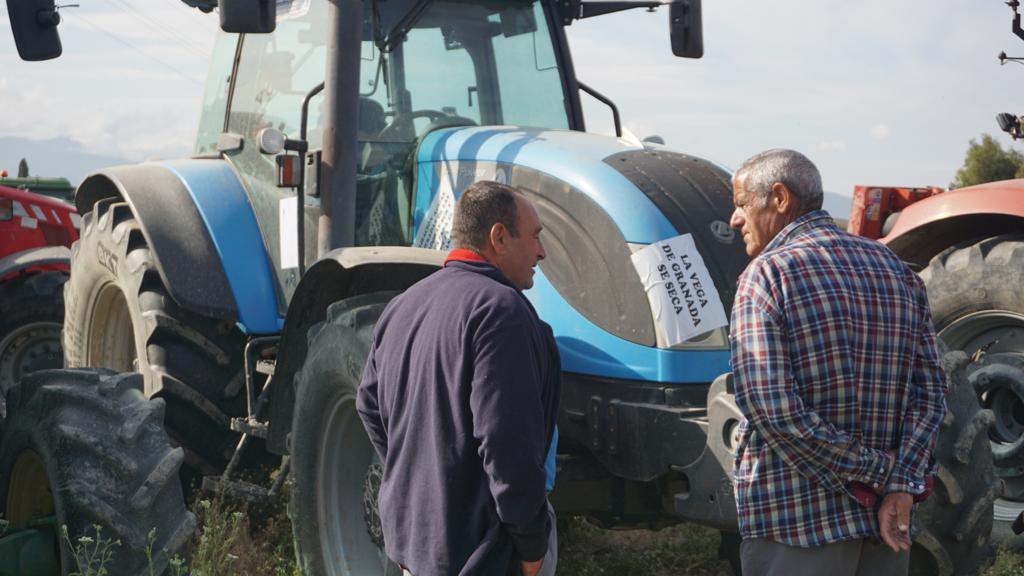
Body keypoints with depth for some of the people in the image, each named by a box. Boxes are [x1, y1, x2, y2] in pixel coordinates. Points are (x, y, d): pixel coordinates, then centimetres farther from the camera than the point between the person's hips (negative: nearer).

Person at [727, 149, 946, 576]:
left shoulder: (767, 274, -10)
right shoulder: (896, 271, 8)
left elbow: (770, 407, -19)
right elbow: (930, 391, 2)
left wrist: (875, 471, -13)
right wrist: (900, 486, -8)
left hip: (793, 520, -5)